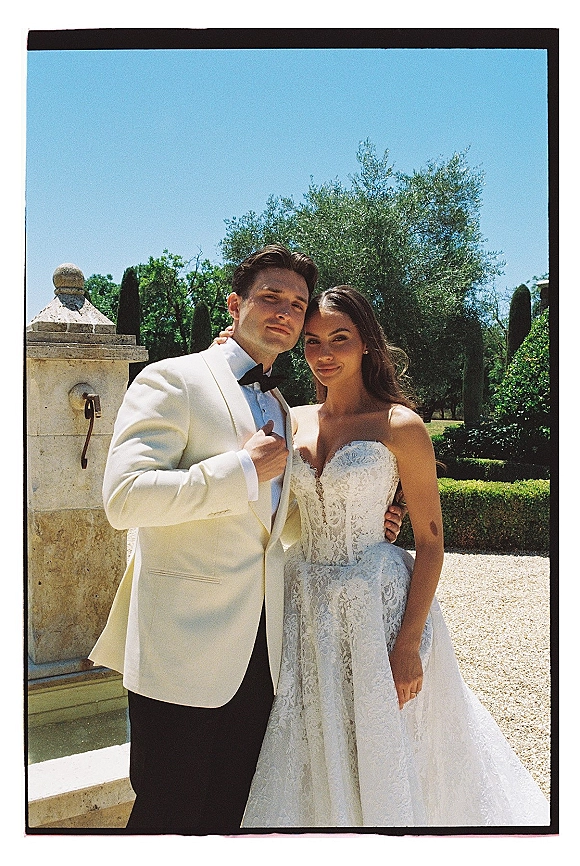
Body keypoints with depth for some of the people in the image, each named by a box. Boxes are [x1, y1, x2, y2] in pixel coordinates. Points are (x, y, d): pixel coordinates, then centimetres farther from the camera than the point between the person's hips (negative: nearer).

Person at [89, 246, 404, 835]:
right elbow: (124, 498, -20)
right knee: (170, 817, 6)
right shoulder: (172, 380, -7)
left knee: (228, 811, 17)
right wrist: (244, 468, -18)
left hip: (260, 647, 7)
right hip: (185, 644, -6)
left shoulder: (281, 410, 16)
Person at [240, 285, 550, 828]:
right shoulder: (294, 422, 4)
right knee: (311, 758, 16)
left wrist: (409, 643, -14)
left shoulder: (399, 425, -9)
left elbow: (430, 541, -9)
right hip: (306, 603, 4)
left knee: (378, 758, 11)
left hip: (378, 603, -4)